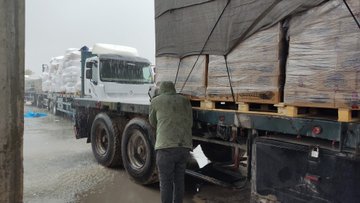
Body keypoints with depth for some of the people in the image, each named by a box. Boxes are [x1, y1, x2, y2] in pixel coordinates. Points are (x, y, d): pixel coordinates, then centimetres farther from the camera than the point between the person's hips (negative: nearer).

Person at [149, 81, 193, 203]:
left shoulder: (156, 101, 11)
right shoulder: (185, 101, 19)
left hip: (166, 147, -4)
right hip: (184, 146, 4)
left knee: (166, 182, 9)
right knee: (179, 180, 20)